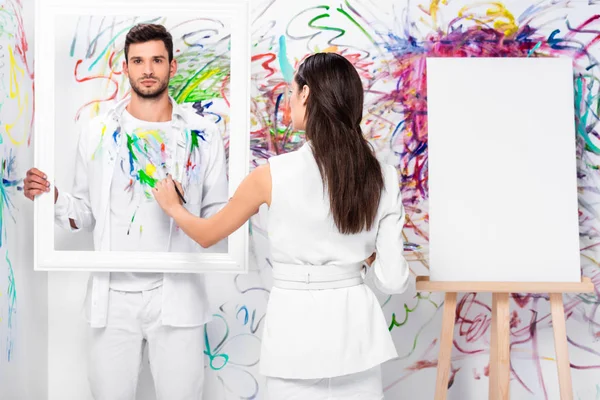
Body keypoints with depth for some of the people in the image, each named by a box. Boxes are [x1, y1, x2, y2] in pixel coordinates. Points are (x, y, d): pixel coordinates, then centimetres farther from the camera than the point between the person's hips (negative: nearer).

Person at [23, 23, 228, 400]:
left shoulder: (201, 133, 0)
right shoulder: (98, 132, 4)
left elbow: (216, 213, 5)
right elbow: (85, 213, 10)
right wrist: (52, 197, -8)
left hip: (176, 295, -1)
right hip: (113, 295, 1)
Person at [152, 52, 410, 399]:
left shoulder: (274, 175, -14)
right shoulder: (383, 178, -7)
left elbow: (207, 235, 2)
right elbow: (393, 279, -6)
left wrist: (173, 206, 23)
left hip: (297, 332, -2)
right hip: (357, 330, 2)